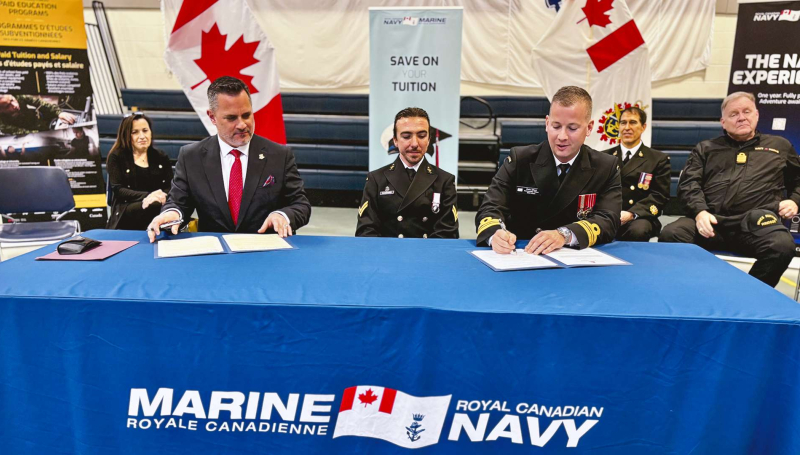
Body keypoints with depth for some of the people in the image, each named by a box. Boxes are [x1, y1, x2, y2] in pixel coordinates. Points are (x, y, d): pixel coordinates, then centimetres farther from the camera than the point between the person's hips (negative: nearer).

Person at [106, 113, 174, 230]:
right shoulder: (116, 157, 11)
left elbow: (169, 188, 9)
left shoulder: (161, 157, 18)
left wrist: (162, 196, -17)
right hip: (126, 213, -2)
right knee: (156, 206, -37)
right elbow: (118, 190, -1)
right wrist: (145, 196, -20)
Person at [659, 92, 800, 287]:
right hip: (712, 220, 0)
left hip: (757, 221, 1)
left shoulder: (780, 146, 25)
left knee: (782, 247, -34)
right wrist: (700, 211, -10)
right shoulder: (705, 148, 21)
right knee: (670, 235, -31)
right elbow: (688, 183, 8)